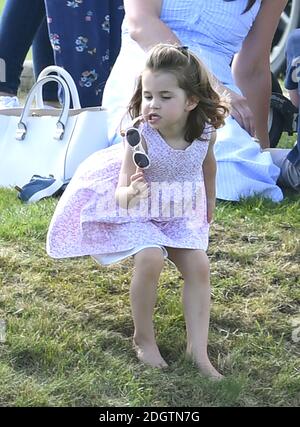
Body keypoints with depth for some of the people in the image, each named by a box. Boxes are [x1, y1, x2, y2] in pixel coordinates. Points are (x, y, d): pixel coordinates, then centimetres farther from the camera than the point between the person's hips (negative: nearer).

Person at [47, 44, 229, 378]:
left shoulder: (205, 132, -17)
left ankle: (198, 349, -1)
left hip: (180, 215, 4)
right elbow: (121, 194, -26)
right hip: (138, 213, -4)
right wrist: (131, 194, -50)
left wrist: (209, 206, 21)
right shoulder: (140, 137, -28)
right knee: (150, 257, -26)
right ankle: (143, 338, -5)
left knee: (199, 265, -10)